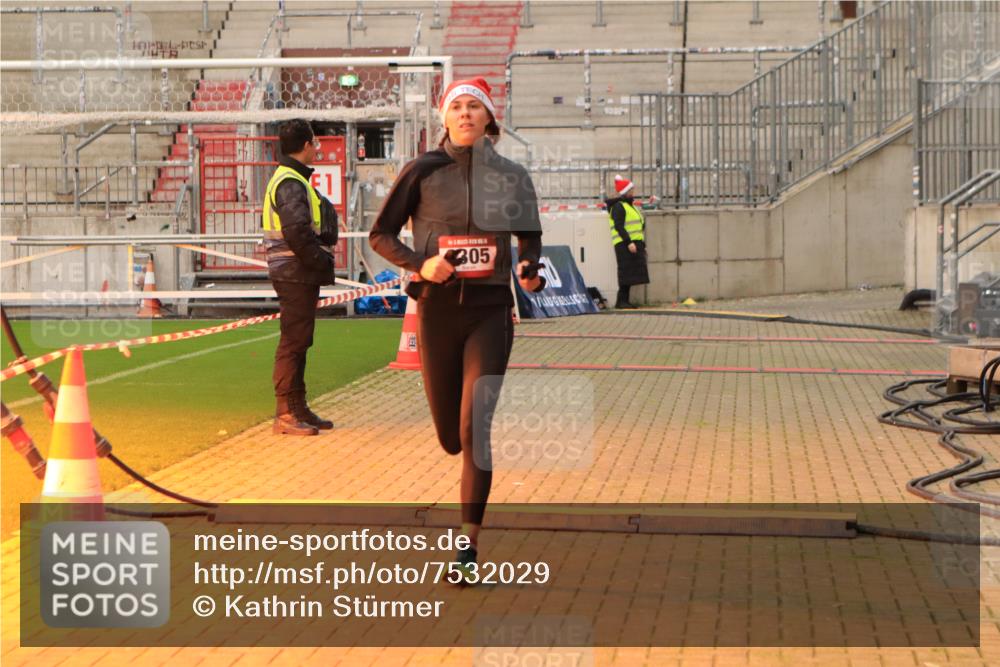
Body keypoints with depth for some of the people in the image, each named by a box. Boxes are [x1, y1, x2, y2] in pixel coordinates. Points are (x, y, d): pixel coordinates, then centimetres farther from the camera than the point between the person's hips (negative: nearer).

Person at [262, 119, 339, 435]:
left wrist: (322, 261, 10)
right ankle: (286, 413, -5)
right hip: (296, 275, -11)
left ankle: (298, 409, 22)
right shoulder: (291, 183, -15)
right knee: (293, 341, -8)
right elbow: (297, 231, -25)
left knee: (297, 341, 14)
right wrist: (322, 261, -16)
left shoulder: (292, 179, 19)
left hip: (301, 275, 11)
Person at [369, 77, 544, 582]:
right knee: (450, 438, 8)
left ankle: (468, 547, -8)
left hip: (491, 310, -1)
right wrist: (419, 264, -14)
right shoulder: (423, 172, 1)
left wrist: (530, 271, -4)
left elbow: (530, 238, 17)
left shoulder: (511, 176, 5)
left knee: (475, 430, -13)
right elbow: (381, 234, 4)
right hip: (438, 308, 1)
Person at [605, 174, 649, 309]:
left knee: (630, 273, 7)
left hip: (634, 243, 10)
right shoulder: (618, 207, -9)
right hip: (624, 245, -10)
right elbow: (619, 227, -19)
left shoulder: (629, 206, 23)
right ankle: (621, 301, -11)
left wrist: (642, 245, 23)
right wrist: (629, 242, -26)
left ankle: (624, 301, 10)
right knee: (626, 272, -12)